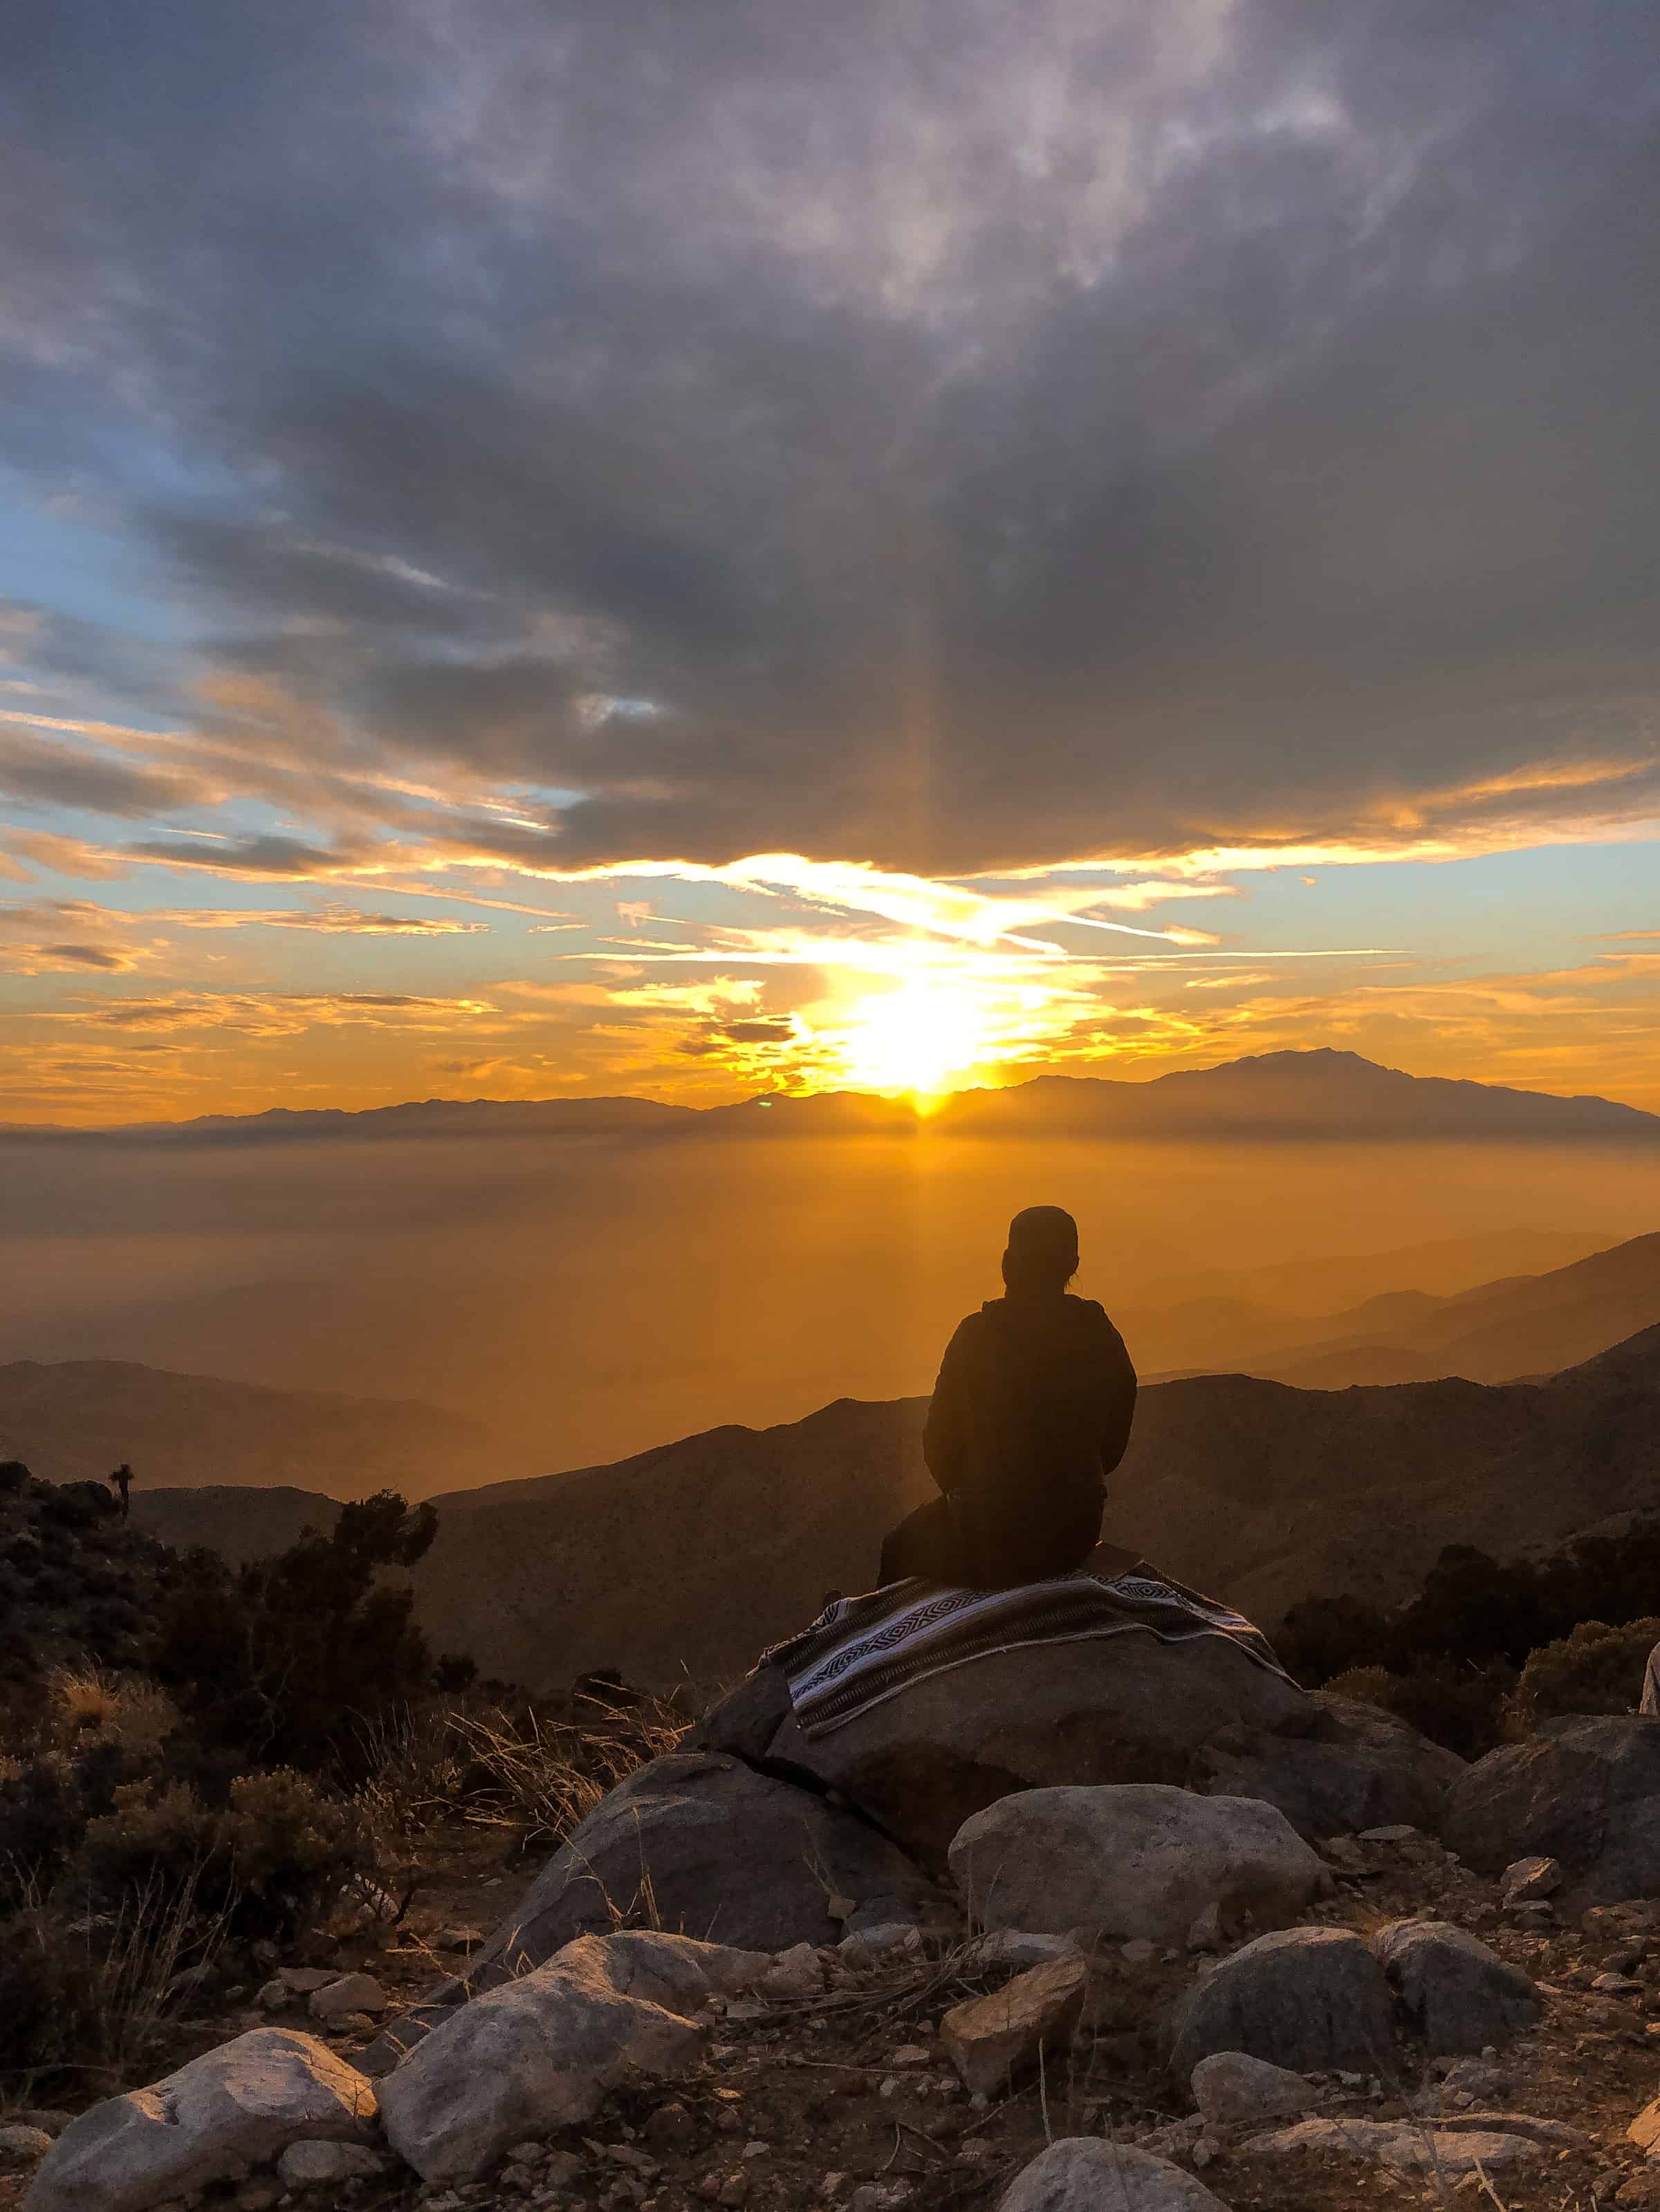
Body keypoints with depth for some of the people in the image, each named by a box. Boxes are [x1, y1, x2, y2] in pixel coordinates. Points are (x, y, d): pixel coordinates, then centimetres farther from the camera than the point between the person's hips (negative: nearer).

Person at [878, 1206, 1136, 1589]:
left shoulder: (978, 1333, -13)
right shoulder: (1104, 1338, -2)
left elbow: (940, 1445, -6)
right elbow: (1111, 1450, 7)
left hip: (991, 1543, -4)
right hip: (1076, 1533, 5)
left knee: (901, 1550, 26)